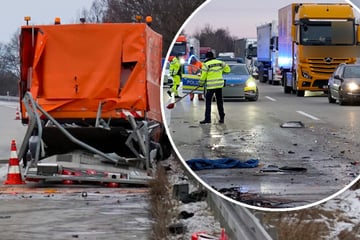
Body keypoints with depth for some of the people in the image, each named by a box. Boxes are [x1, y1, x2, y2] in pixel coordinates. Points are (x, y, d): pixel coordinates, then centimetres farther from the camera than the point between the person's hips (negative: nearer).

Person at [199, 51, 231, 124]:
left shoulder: (206, 64, -9)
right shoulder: (220, 62, 4)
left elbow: (203, 75, -8)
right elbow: (228, 69, 15)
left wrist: (201, 83, 8)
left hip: (211, 85, -5)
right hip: (219, 85, 5)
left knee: (208, 102, 0)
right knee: (219, 101, 13)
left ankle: (207, 118, -7)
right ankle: (222, 118, 16)